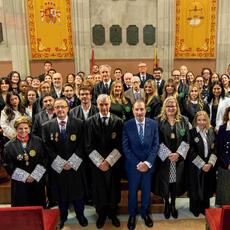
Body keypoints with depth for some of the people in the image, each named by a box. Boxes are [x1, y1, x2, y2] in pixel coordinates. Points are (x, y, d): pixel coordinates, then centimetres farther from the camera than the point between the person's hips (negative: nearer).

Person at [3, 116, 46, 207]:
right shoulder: (9, 146, -3)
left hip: (37, 181, 1)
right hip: (19, 183, -1)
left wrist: (34, 176, -9)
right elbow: (8, 165, -4)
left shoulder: (37, 141, -1)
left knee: (38, 207, 11)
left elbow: (43, 160, 0)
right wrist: (25, 177, -10)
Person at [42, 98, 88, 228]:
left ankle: (80, 215, 33)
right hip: (57, 167, 1)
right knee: (61, 193, 14)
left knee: (78, 192, 12)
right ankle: (63, 216, 35)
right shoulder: (47, 126, -1)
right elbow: (48, 148, -5)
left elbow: (81, 145, -7)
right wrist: (61, 163, -11)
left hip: (75, 165, 0)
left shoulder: (79, 124, -5)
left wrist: (71, 162, -13)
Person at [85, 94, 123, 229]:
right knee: (99, 190, 9)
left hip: (114, 163, 0)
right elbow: (89, 146, -4)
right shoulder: (90, 122, -1)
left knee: (114, 189, 11)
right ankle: (101, 214, 31)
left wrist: (109, 161, -12)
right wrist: (99, 162, -12)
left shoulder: (118, 121, -2)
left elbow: (120, 145, -5)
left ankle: (112, 214, 33)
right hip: (97, 163, 0)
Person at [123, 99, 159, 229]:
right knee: (132, 191, 14)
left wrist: (148, 163, -14)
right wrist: (137, 163, -15)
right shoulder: (127, 125, -9)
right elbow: (126, 147, -10)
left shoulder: (153, 124, -4)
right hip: (133, 165, -1)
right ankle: (132, 214, 35)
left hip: (149, 164, 1)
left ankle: (145, 213, 38)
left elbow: (156, 145, -5)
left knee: (147, 190, 16)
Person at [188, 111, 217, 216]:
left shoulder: (211, 131, 3)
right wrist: (202, 165, -13)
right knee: (196, 187, 7)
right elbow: (191, 152, -12)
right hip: (196, 166, -3)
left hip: (209, 165, 4)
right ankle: (195, 208, 25)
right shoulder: (192, 132, -10)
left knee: (207, 187, 11)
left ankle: (205, 208, 29)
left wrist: (210, 163, -9)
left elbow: (214, 148, 2)